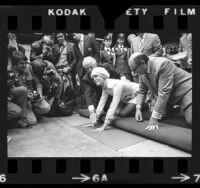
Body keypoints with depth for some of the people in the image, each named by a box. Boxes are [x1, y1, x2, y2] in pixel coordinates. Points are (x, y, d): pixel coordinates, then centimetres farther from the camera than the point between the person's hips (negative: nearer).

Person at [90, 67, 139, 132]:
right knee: (117, 112, -10)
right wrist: (95, 119, -7)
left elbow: (114, 105, -38)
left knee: (123, 113, -18)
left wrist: (104, 126, -39)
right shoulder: (104, 87, -9)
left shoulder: (116, 85, -35)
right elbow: (102, 101, -3)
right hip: (127, 98, 7)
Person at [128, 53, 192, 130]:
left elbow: (163, 93, -34)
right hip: (170, 97, 8)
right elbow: (141, 91, 4)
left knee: (191, 121, -20)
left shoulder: (162, 64, -31)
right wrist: (138, 108, -10)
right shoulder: (142, 71, -7)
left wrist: (154, 119, -33)